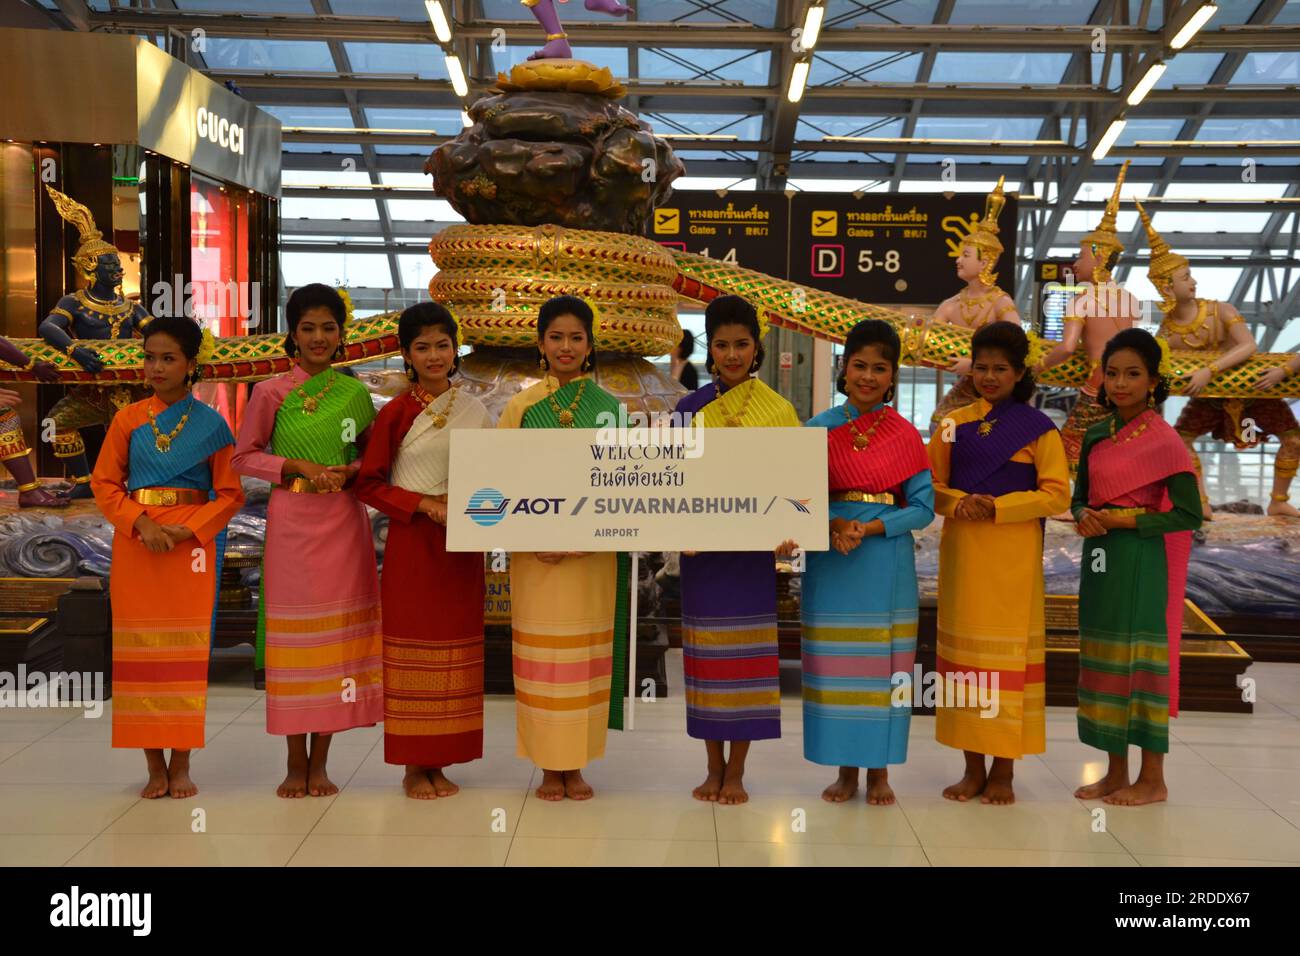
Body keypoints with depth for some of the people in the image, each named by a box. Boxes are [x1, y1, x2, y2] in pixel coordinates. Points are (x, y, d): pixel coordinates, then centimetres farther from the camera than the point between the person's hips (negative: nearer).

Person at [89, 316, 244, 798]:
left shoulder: (210, 424, 2)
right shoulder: (128, 419, 6)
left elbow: (230, 492, 1)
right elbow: (104, 482, 5)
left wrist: (188, 529, -12)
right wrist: (140, 523, -11)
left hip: (192, 545, -1)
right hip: (136, 544, 2)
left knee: (187, 650, -1)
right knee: (140, 649, 1)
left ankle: (181, 763, 9)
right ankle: (155, 765, 10)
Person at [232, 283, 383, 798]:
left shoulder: (355, 393, 7)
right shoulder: (271, 393, 0)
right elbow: (245, 456, 2)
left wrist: (349, 471, -7)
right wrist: (297, 467, -11)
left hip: (345, 521, 2)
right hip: (291, 520, -2)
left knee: (339, 633, 3)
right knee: (293, 634, 1)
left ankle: (320, 761, 14)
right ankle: (296, 761, 13)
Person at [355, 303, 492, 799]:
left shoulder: (475, 411, 7)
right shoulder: (395, 413, -2)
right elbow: (369, 483, -4)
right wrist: (424, 504, -14)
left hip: (462, 544, 3)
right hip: (411, 541, -3)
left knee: (455, 649, 6)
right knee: (412, 645, 1)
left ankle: (439, 762, 17)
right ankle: (413, 765, 12)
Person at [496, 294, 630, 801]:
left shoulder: (609, 407, 5)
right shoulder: (521, 406, 3)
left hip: (593, 555, 1)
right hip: (536, 554, -1)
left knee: (585, 657, 5)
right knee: (541, 656, 3)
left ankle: (576, 765, 17)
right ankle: (549, 766, 15)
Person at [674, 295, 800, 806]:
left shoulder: (778, 410, 1)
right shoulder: (690, 408, 4)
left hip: (753, 549, -1)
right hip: (701, 548, 1)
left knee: (747, 653, 3)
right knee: (706, 655, 6)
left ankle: (736, 771, 15)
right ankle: (714, 767, 20)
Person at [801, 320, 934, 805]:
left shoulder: (905, 434, 1)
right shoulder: (818, 429, 3)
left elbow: (923, 507, -2)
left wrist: (870, 528, -15)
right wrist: (833, 525, -17)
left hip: (886, 562, -1)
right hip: (830, 562, 1)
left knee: (883, 663, 5)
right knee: (833, 665, 4)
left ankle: (879, 770, 19)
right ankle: (845, 769, 18)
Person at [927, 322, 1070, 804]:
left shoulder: (1038, 427, 0)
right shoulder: (955, 423, 9)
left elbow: (1057, 493, -5)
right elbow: (930, 484, 9)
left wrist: (998, 507, -16)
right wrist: (958, 503, -12)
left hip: (1012, 558, -3)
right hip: (961, 552, 3)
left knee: (1008, 650, 0)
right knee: (964, 646, 6)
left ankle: (1003, 770, 11)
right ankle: (973, 767, 16)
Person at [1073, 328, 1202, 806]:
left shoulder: (1163, 440, -10)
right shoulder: (1096, 435, 9)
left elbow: (1188, 514, -13)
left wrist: (1119, 519, -16)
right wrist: (1085, 516, -7)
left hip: (1143, 565, -6)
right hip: (1101, 559, 7)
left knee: (1143, 658, 0)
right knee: (1104, 659, 10)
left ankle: (1152, 778, 13)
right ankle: (1116, 772, 21)